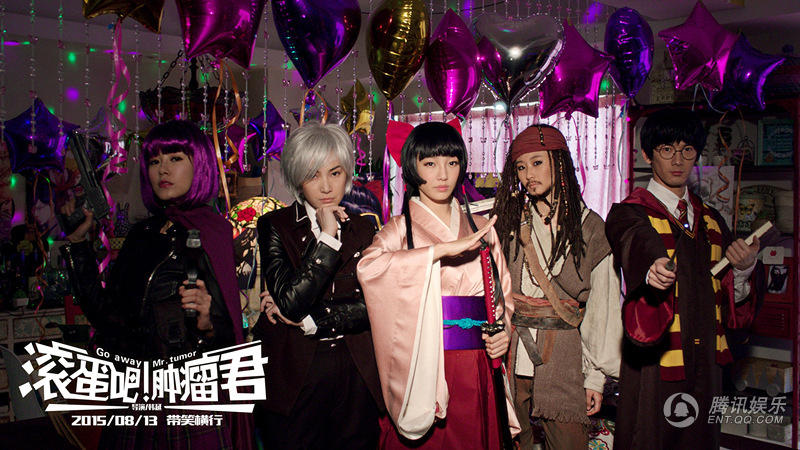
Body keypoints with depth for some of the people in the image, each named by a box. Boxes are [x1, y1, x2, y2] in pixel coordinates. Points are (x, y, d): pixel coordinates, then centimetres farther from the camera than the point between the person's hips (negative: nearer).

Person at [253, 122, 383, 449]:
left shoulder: (363, 229, 8)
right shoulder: (274, 226, -1)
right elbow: (290, 302, -15)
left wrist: (309, 320, -10)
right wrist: (326, 237, -15)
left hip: (355, 377, 3)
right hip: (293, 378, -2)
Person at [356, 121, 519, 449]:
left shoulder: (481, 228, 12)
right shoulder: (400, 228, 1)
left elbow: (503, 296, 19)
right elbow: (368, 267, -21)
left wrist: (504, 331, -1)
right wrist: (445, 249, -25)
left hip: (475, 372, 3)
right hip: (421, 369, -3)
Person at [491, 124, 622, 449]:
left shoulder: (589, 226, 2)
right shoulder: (508, 221, 7)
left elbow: (602, 306, 1)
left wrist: (596, 377, -1)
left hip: (562, 360, -1)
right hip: (510, 357, 2)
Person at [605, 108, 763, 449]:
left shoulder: (711, 220, 13)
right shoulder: (629, 213, -5)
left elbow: (732, 302, 13)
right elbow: (640, 247, -29)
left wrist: (743, 269, -8)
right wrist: (655, 270, -51)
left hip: (706, 366, 5)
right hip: (653, 365, -5)